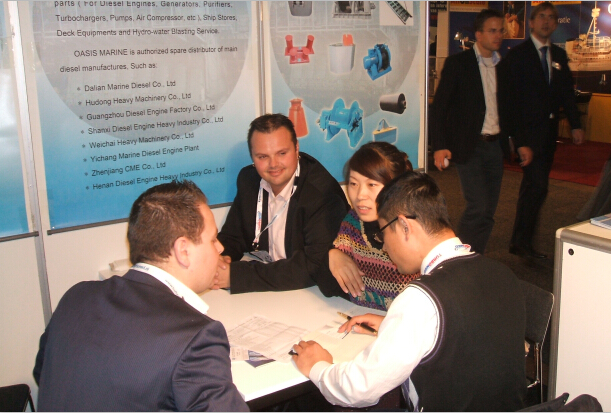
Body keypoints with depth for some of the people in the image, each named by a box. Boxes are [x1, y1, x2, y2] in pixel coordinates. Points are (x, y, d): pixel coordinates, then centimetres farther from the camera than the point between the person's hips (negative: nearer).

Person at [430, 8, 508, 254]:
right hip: (469, 147, -5)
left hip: (495, 146, 5)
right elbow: (439, 107, -6)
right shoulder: (458, 64, -4)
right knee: (478, 207, -12)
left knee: (488, 211, 6)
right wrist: (439, 146, -14)